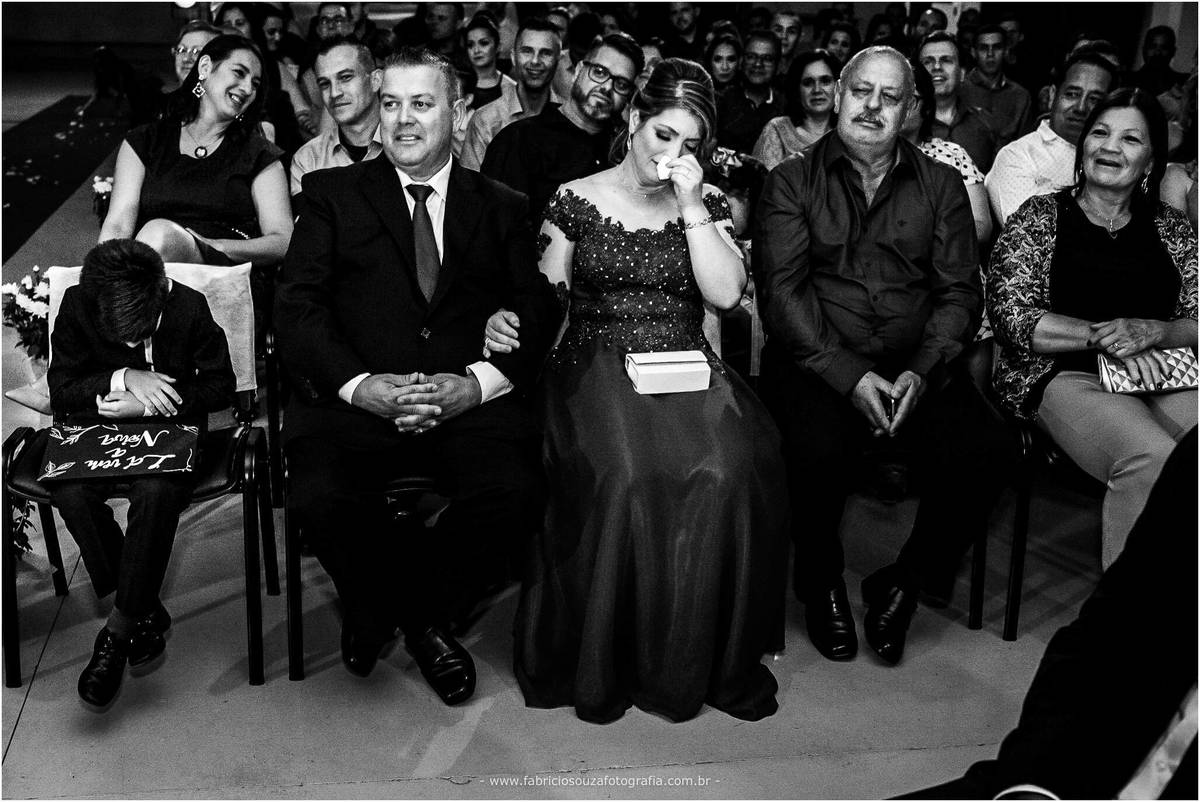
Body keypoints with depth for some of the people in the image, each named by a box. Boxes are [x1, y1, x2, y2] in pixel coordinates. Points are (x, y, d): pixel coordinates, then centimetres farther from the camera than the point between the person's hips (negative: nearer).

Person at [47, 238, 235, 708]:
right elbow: (60, 390, -7)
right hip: (98, 431, 2)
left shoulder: (189, 308, -15)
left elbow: (221, 386, -6)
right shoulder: (76, 306, -10)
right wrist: (123, 378, -24)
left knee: (156, 492, -35)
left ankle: (118, 630, -19)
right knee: (70, 491, -30)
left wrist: (147, 404, -16)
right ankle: (146, 613, -13)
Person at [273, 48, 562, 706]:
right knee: (321, 498, -29)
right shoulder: (334, 194, 14)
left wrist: (475, 384, -13)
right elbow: (296, 306, 3)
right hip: (354, 397, 0)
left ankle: (418, 608, 3)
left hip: (467, 400, 1)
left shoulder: (501, 208, 17)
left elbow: (539, 316, 6)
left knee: (514, 494, -28)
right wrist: (360, 385, -15)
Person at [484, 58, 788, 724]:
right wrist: (509, 320, -12)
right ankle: (601, 665, -16)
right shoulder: (575, 200, 9)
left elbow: (726, 294, -1)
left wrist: (691, 206, -6)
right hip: (597, 364, -2)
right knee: (623, 475, -34)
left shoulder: (706, 204, 13)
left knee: (726, 470, -30)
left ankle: (697, 660, -14)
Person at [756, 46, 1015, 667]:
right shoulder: (792, 181, 8)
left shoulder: (940, 185, 15)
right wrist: (848, 375, -17)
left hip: (917, 365, 3)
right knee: (815, 449, -32)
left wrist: (922, 371, -13)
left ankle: (901, 587, 1)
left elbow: (960, 291, 6)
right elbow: (781, 290, -4)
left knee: (985, 452, -23)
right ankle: (822, 585, -1)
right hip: (817, 362, -2)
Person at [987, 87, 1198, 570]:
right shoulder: (1039, 218, 10)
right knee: (1152, 459, -33)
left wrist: (1152, 332, -11)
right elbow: (1011, 320, -2)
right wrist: (1104, 336, -11)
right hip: (1066, 376, -3)